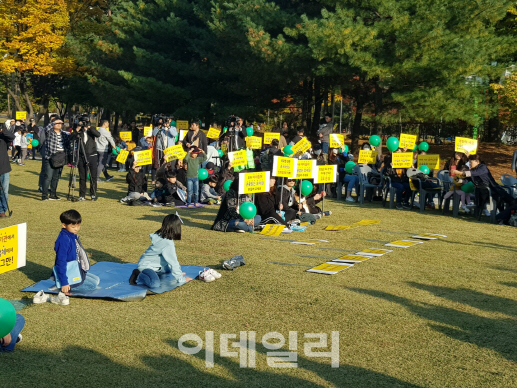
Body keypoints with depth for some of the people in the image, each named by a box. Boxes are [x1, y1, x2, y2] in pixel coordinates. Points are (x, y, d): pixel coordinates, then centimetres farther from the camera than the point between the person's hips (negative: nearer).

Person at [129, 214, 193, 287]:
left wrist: (178, 272, 16)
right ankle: (138, 275, -10)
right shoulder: (168, 244, -25)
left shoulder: (161, 236, 3)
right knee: (155, 284, -35)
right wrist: (181, 279, -11)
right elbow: (173, 262, -19)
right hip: (146, 266, -11)